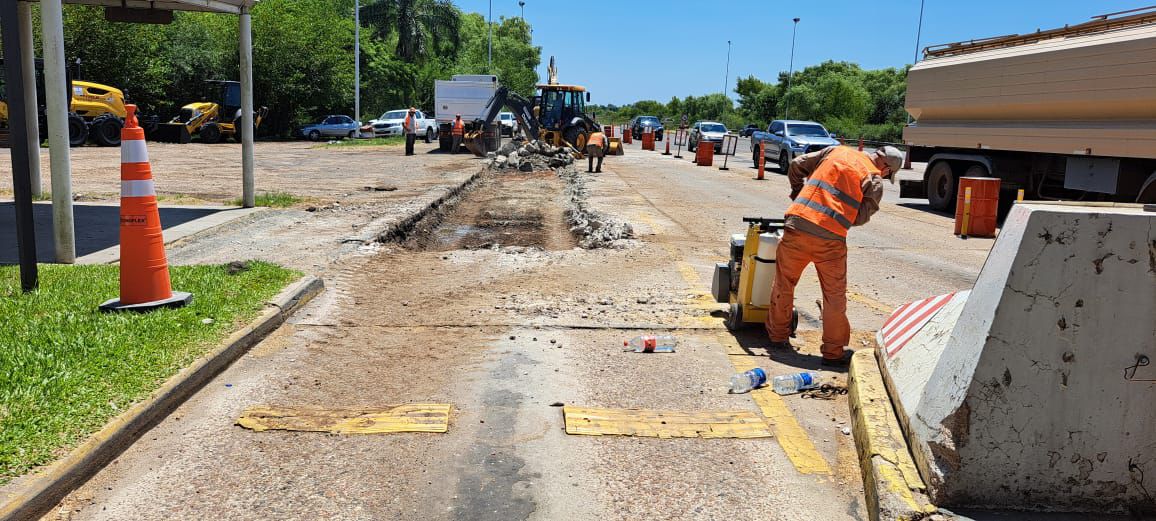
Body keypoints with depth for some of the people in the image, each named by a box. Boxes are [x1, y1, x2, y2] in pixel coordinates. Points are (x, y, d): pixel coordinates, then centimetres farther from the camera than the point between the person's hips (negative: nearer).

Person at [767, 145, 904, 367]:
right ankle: (833, 352, 18)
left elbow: (796, 165, 17)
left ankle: (778, 336, 30)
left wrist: (799, 195, 29)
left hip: (797, 225, 4)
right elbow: (860, 217, -1)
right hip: (829, 238, -3)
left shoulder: (836, 151, 15)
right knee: (834, 296, 11)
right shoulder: (874, 180, 3)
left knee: (784, 284, 19)